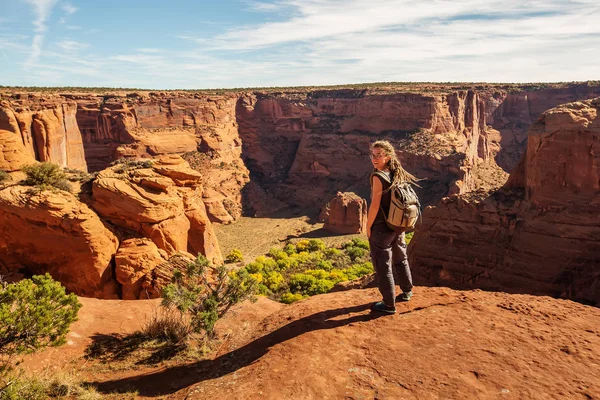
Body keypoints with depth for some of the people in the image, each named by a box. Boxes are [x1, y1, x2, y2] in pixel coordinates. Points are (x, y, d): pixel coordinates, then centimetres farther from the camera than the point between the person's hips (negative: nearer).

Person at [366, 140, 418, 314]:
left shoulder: (378, 177, -19)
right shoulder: (399, 175, 2)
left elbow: (375, 206, -20)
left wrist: (368, 227, -9)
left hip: (381, 228, -8)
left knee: (383, 266, 4)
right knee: (400, 259, 26)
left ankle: (389, 304, 14)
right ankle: (407, 291, 45)